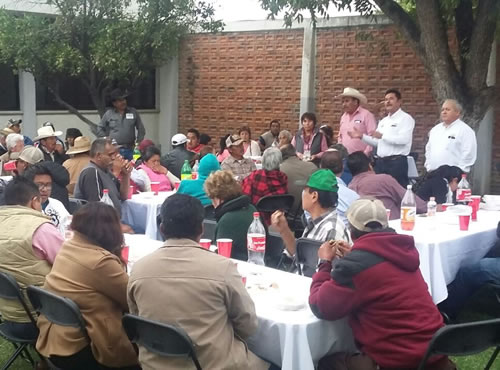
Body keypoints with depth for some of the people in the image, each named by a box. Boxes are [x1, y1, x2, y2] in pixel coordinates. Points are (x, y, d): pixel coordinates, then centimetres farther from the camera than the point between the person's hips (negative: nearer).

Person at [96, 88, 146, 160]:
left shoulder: (133, 112, 7)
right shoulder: (108, 114, 5)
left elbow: (141, 129, 12)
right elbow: (100, 128, 14)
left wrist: (138, 143, 5)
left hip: (129, 150, 1)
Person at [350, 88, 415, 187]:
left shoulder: (406, 118, -5)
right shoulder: (383, 121, 20)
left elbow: (403, 139, -19)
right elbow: (376, 142, 20)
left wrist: (382, 136, -22)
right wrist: (362, 136, 6)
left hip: (397, 162, -8)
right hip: (380, 162, 8)